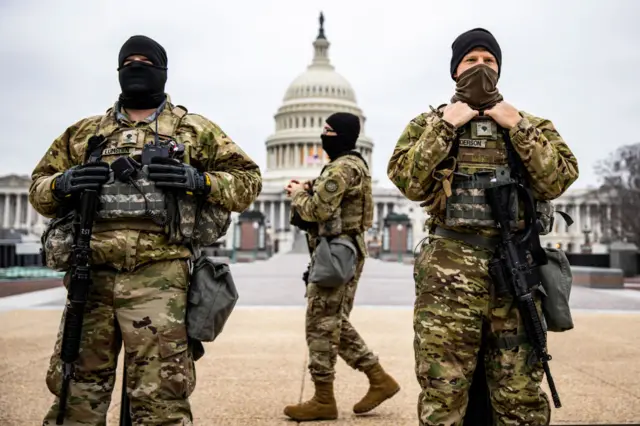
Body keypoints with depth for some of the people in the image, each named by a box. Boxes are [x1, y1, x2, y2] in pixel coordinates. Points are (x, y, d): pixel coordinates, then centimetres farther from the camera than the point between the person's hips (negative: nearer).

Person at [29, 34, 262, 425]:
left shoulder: (195, 130, 11)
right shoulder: (84, 133, 20)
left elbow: (247, 179, 8)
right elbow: (39, 189, 22)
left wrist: (197, 181, -9)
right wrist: (62, 184, -1)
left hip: (157, 276, -3)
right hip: (90, 274, 4)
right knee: (75, 394, 10)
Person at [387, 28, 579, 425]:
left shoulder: (531, 124, 14)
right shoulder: (429, 123, 10)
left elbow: (558, 180, -1)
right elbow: (408, 181, -5)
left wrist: (518, 126, -6)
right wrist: (445, 125, -8)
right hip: (449, 270, -1)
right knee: (442, 394, 1)